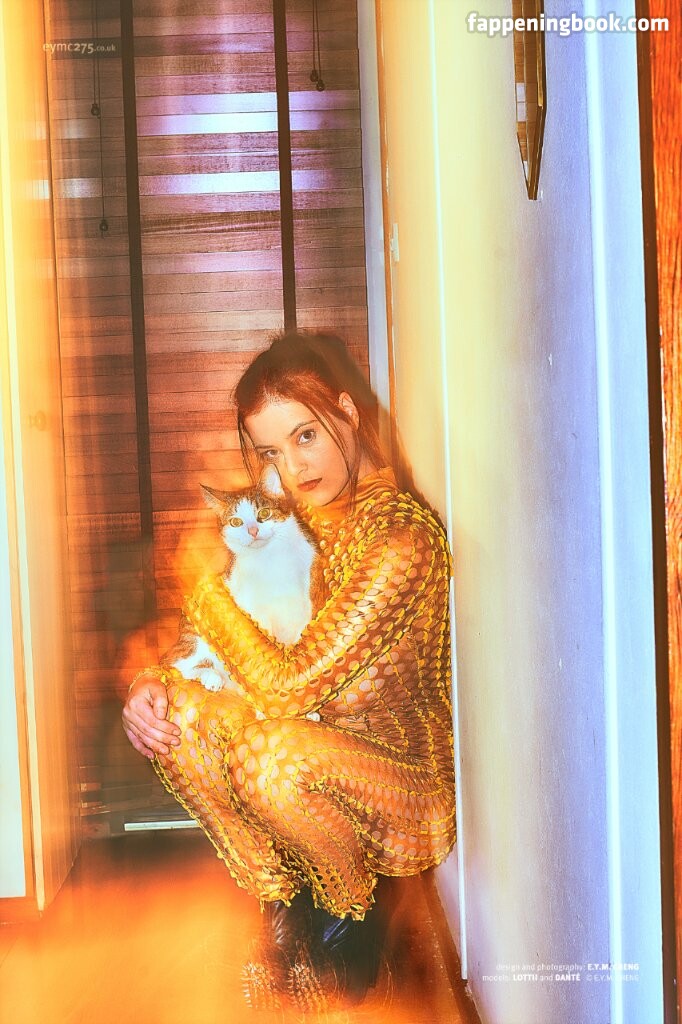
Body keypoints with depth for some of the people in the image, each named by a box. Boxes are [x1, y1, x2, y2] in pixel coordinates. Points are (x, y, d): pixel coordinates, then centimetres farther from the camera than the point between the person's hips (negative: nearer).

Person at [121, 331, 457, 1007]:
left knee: (271, 747, -35)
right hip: (325, 759, 7)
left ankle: (352, 924, -6)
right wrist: (153, 680, -13)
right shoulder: (298, 519, 5)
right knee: (173, 712, -12)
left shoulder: (402, 538, -22)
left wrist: (209, 595, -13)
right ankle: (284, 909, -1)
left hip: (412, 794, -7)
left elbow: (288, 686, -25)